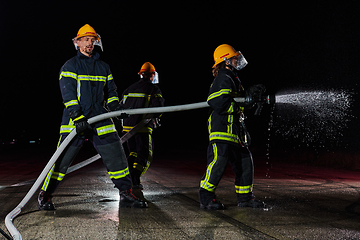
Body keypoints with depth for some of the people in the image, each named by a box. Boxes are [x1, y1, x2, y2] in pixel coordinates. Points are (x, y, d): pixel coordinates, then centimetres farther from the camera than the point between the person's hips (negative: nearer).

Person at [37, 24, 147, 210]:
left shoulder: (104, 67, 17)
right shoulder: (70, 66, 1)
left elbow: (111, 92, 19)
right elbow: (68, 94, -10)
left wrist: (116, 108, 0)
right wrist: (77, 117, -21)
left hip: (100, 119, 4)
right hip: (74, 120, -4)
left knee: (116, 155, 0)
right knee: (62, 159, -5)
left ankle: (126, 194, 11)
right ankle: (44, 195, 12)